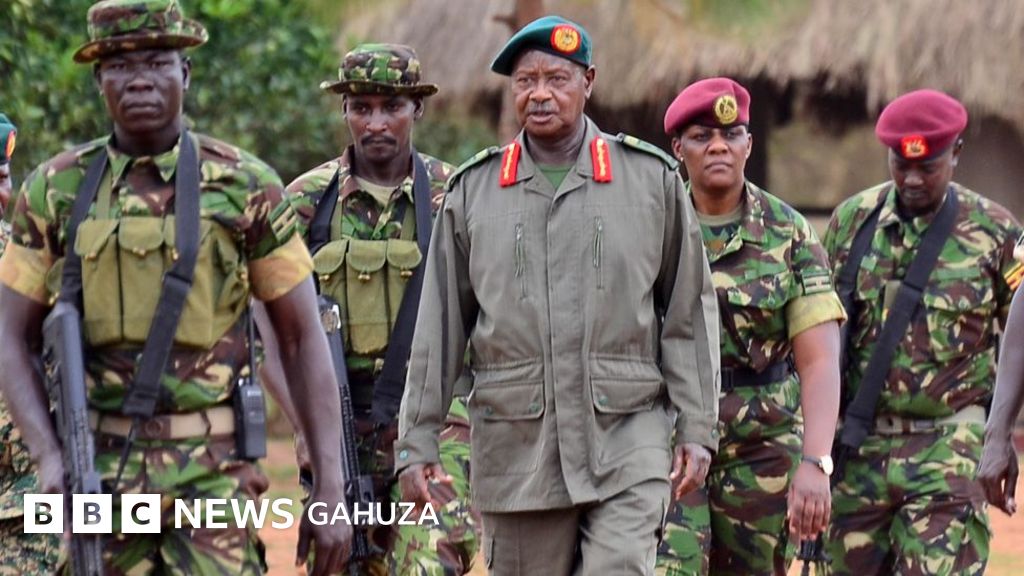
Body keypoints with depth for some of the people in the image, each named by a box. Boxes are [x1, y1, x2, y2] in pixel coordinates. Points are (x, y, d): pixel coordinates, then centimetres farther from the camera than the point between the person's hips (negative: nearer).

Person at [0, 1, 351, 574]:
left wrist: (332, 486, -4)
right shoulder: (56, 189, 5)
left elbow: (304, 337, 2)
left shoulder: (246, 185, 0)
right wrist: (49, 456, -10)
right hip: (99, 471, 2)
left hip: (212, 468, -2)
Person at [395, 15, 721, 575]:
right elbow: (439, 327, 8)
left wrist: (697, 429, 0)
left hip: (627, 442, -2)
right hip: (516, 445, 2)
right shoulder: (472, 191, 7)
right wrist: (416, 442, 4)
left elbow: (689, 312, 6)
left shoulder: (651, 177, 4)